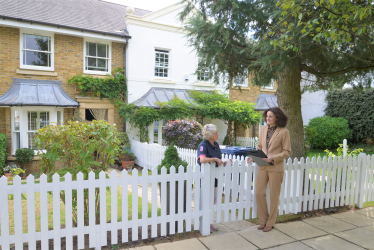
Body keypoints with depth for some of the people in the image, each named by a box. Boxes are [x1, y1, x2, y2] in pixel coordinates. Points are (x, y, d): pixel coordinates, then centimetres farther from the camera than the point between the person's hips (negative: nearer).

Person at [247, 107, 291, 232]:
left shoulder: (284, 132, -7)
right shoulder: (263, 129, 8)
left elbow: (287, 152, -6)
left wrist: (273, 158, -19)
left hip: (276, 168, -4)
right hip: (262, 167, 5)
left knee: (274, 196, 7)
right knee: (259, 193, 4)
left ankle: (270, 223, 24)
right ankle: (263, 220, 24)